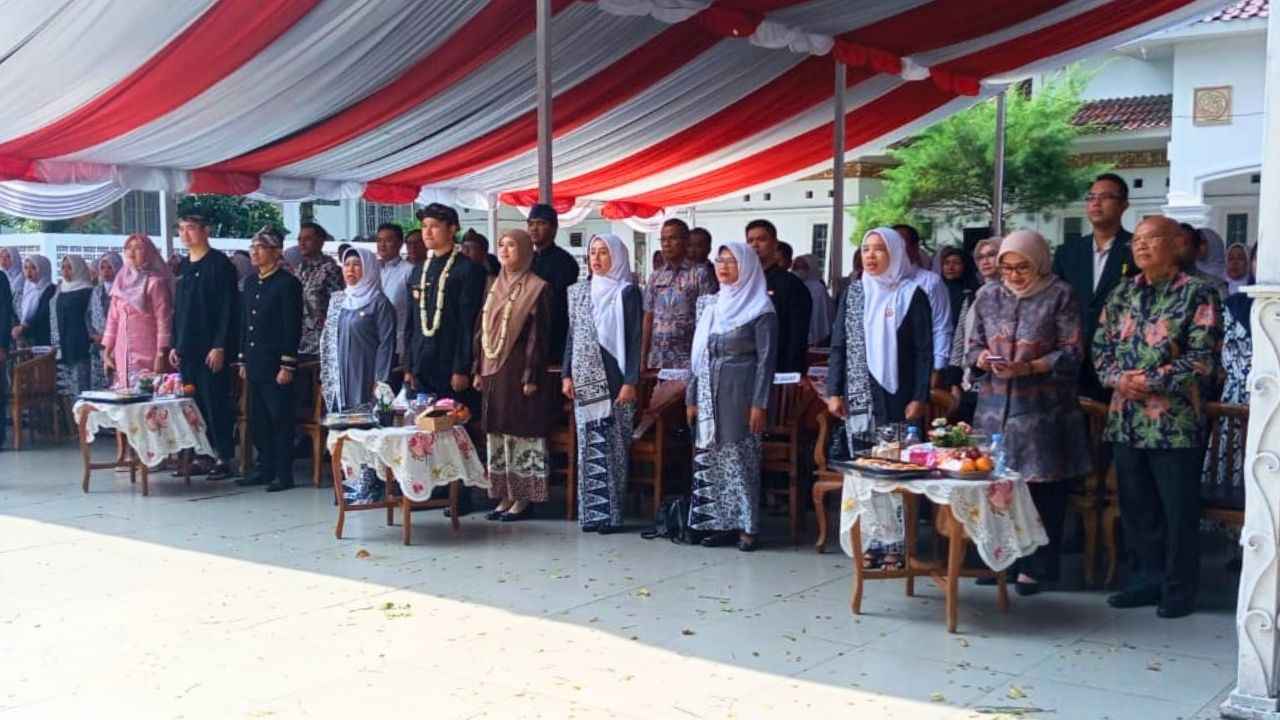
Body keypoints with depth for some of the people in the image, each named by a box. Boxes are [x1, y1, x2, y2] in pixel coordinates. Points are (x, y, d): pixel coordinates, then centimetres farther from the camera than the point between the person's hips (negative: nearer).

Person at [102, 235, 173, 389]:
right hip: (122, 355, 6)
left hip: (147, 355, -5)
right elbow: (113, 319, 15)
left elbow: (163, 321, -9)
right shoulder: (121, 281, 13)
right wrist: (106, 351, 10)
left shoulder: (155, 282, -5)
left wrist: (161, 355, -15)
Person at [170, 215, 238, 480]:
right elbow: (177, 309, 20)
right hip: (187, 349, 7)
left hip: (211, 349, -7)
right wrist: (175, 345, 13)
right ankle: (202, 456, 15)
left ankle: (223, 459, 2)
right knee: (193, 404, 8)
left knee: (215, 404, -5)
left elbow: (228, 308, -12)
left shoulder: (219, 264, -7)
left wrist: (220, 346, -17)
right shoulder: (183, 267, 15)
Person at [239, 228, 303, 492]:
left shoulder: (287, 283, -8)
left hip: (275, 364, -7)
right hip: (255, 362, 7)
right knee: (258, 420, 10)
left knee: (280, 419, -2)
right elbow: (245, 323, 18)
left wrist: (287, 365, -15)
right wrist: (243, 360, 14)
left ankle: (284, 475, 4)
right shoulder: (250, 283, 13)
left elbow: (293, 327, -12)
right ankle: (264, 469, 19)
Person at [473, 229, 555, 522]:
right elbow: (482, 330, 15)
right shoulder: (494, 286, 13)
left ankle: (524, 497, 4)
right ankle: (505, 495, 15)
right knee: (497, 431, 8)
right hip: (493, 369, 7)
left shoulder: (538, 288, -6)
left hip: (520, 369, -7)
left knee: (521, 430, -3)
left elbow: (540, 335, -10)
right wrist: (478, 369, 9)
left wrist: (532, 376, -15)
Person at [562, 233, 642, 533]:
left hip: (614, 378, -4)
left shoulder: (627, 292, -2)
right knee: (589, 446, 5)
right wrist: (566, 374, 7)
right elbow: (572, 335, 16)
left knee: (613, 446, -2)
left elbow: (634, 339, -6)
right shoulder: (578, 292, 13)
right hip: (585, 379, 4)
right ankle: (591, 511, 10)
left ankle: (611, 511, 3)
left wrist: (631, 381, -13)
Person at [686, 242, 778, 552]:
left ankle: (746, 527, 5)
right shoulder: (710, 304, 12)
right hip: (710, 395, 6)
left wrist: (759, 404, -15)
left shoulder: (761, 310, -5)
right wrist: (692, 397, 12)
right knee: (711, 459, 6)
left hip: (740, 395, -6)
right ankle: (722, 524, 14)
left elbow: (766, 359, -9)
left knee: (740, 459, -3)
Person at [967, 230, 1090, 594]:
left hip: (1042, 410, -4)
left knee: (1043, 489, -1)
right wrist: (982, 359, -7)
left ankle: (1036, 567, 9)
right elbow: (973, 345, 16)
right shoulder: (988, 296, 12)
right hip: (995, 405, 4)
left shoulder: (1060, 296, -1)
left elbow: (1072, 352, -5)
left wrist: (1030, 367, -17)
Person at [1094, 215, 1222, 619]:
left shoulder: (1196, 295, -6)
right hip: (1126, 419, 6)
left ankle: (1178, 591, 14)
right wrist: (1118, 378, -6)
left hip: (1175, 423, -6)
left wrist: (1152, 381, -14)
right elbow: (1101, 346, 13)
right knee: (1136, 507, 13)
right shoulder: (1122, 295, 12)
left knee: (1178, 511, 2)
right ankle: (1147, 580, 27)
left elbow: (1203, 357, -12)